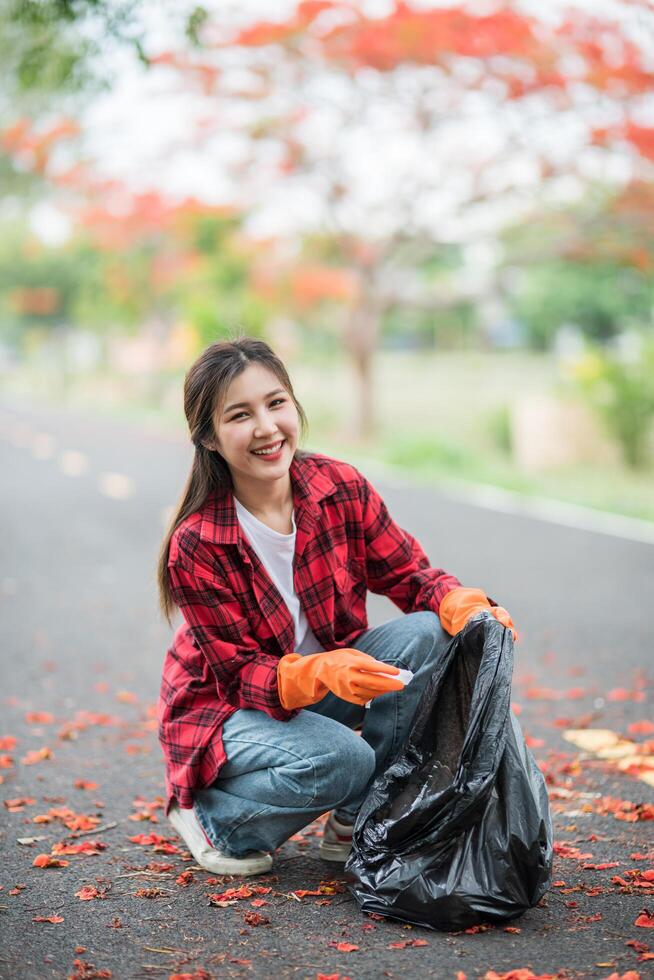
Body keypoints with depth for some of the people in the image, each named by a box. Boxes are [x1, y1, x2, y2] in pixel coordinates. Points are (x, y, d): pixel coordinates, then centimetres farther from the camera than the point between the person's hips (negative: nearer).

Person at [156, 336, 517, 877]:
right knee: (339, 758, -33)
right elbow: (240, 674, -22)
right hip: (224, 706, -5)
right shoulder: (195, 546, -24)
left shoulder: (343, 489, -13)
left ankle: (354, 822, -6)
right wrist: (321, 674, -42)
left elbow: (409, 574, -5)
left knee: (425, 634, -21)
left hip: (331, 672, 5)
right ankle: (212, 817, -2)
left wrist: (467, 607, -29)